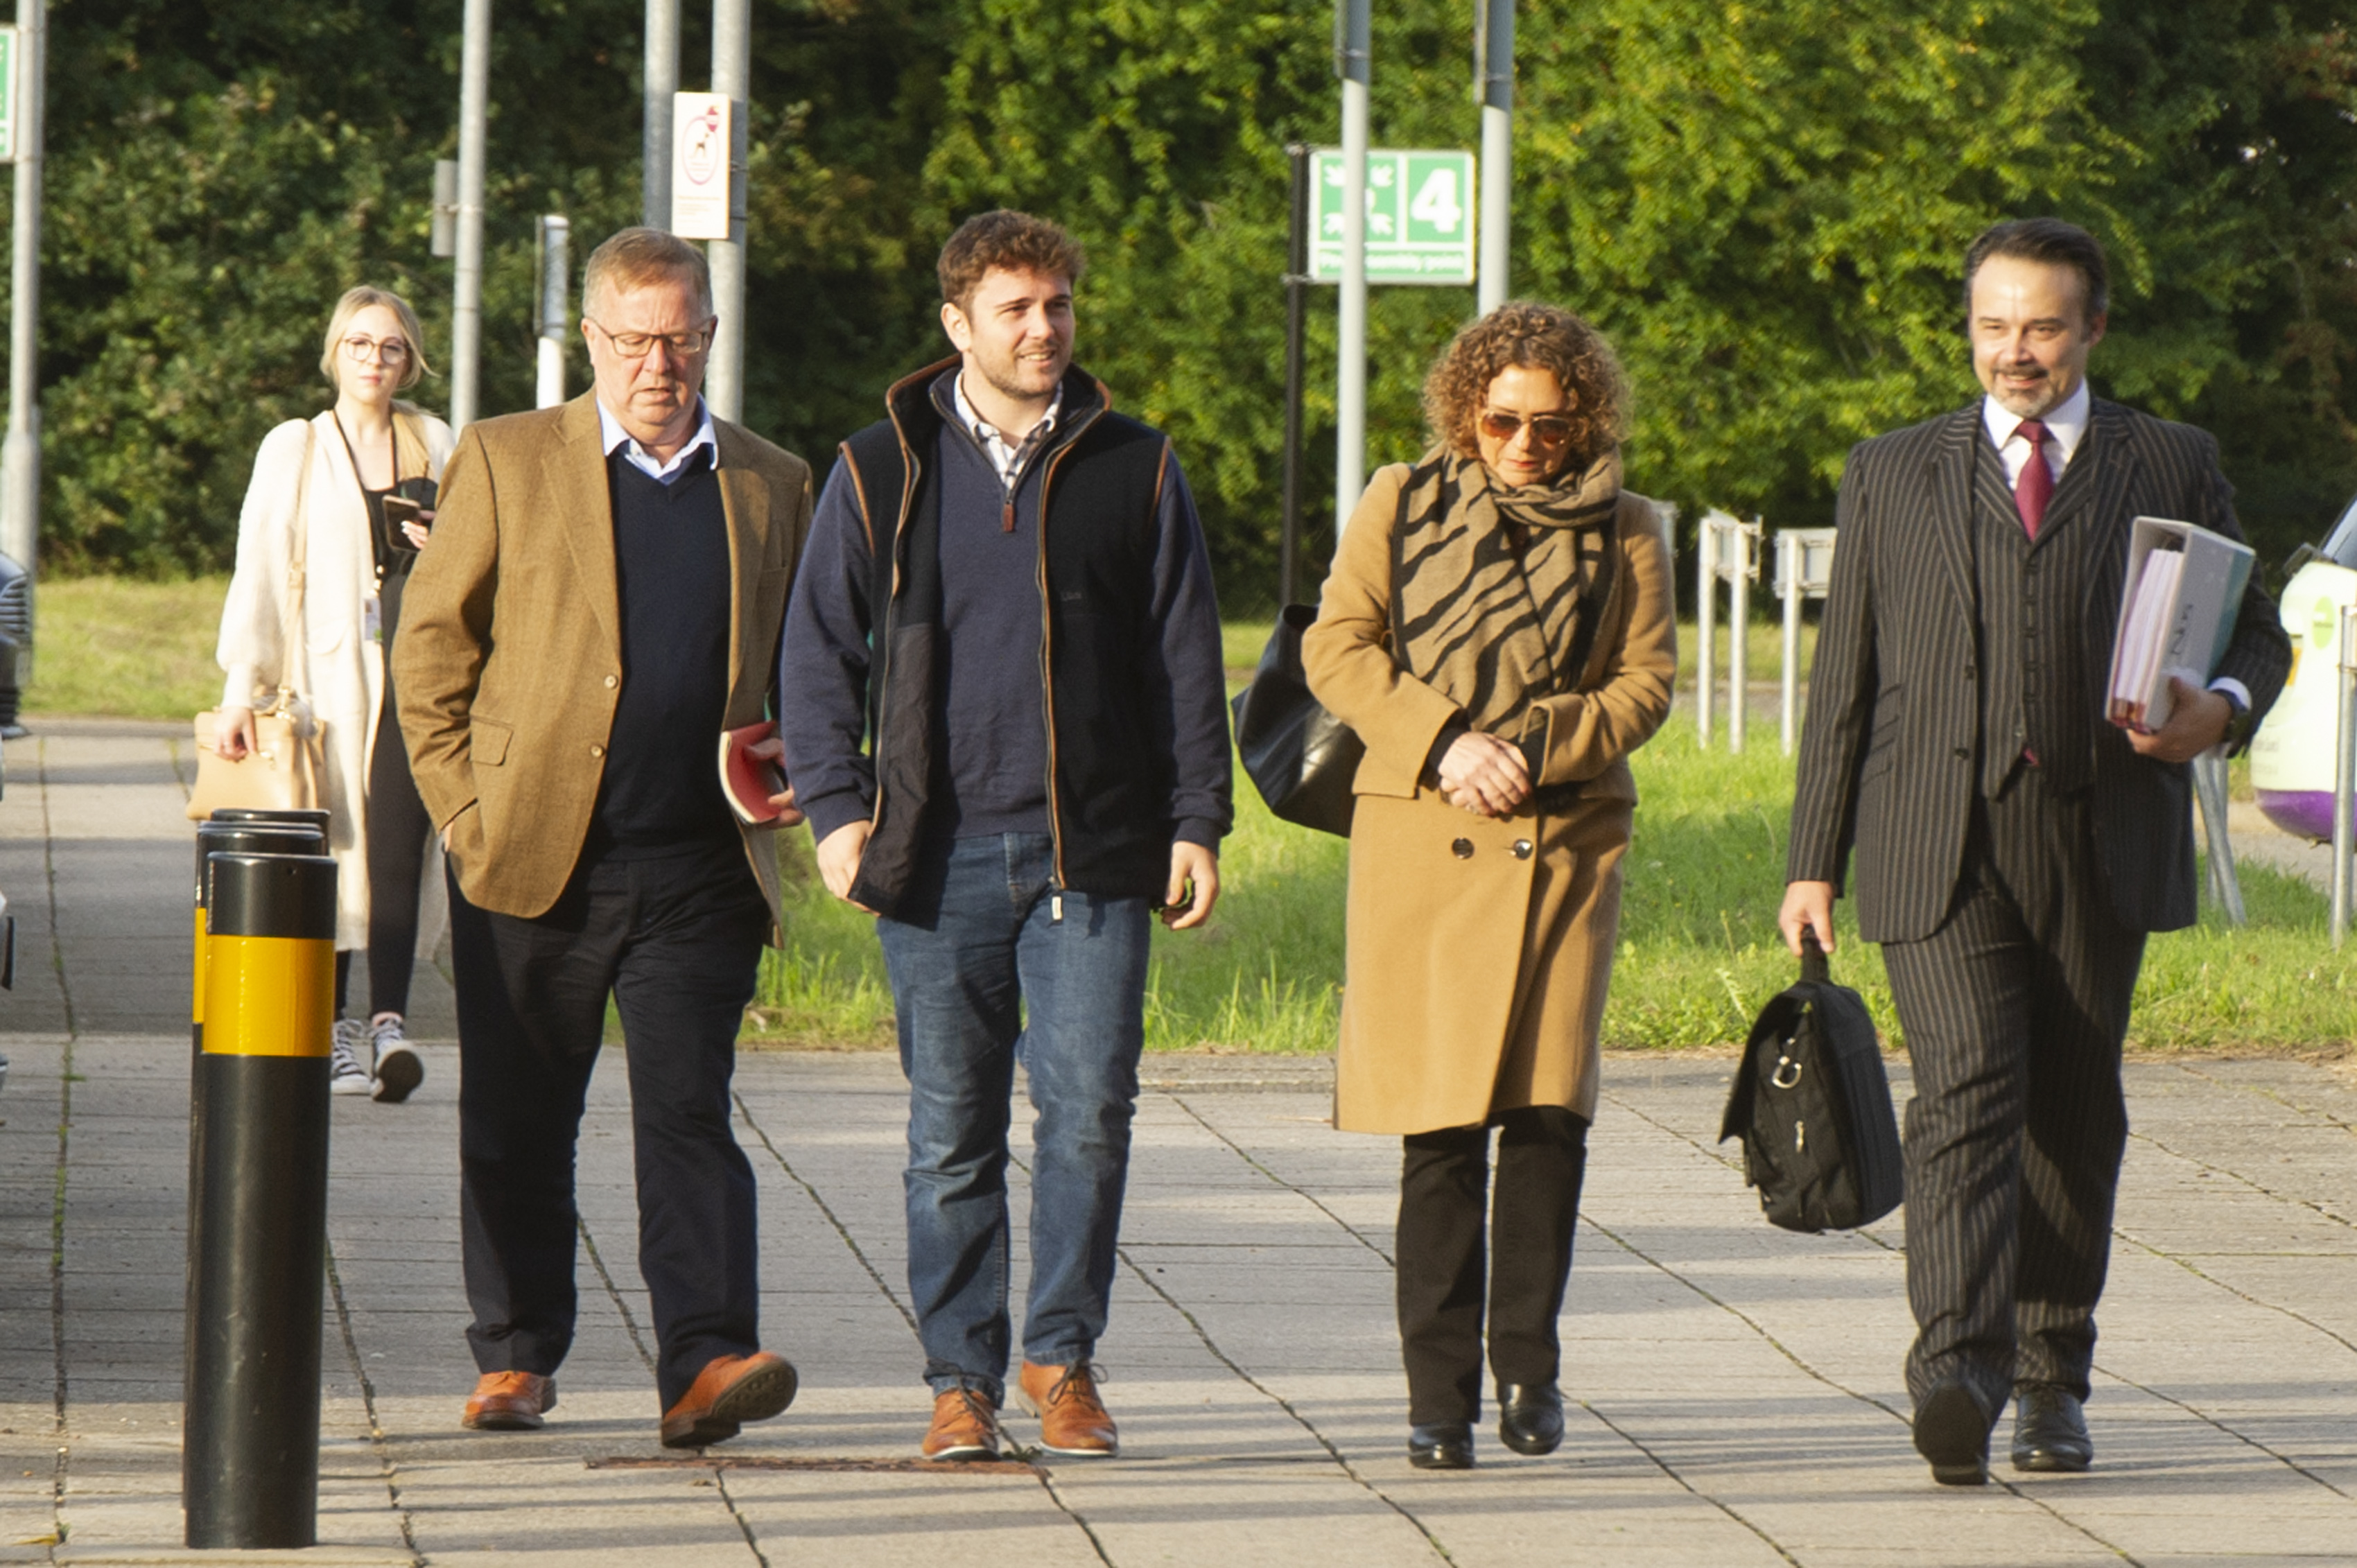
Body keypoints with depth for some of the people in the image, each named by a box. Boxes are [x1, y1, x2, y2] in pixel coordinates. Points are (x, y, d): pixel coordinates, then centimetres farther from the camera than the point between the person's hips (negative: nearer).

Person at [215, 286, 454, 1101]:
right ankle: (334, 1026, 9)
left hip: (415, 666, 1)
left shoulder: (437, 445, 14)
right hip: (329, 673, -1)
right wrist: (242, 688, -7)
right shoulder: (295, 450, 7)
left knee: (398, 843, -13)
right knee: (330, 847, 0)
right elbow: (257, 569, 2)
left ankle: (389, 1022, -18)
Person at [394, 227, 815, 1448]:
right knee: (517, 1126, 6)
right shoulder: (506, 462, 5)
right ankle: (516, 1357, 18)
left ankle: (705, 1364, -15)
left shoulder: (772, 486, 12)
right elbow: (430, 649, 5)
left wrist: (785, 785, 3)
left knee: (689, 1114, -8)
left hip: (699, 871, 0)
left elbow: (796, 671, 21)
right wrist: (465, 811, -3)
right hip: (533, 863, 0)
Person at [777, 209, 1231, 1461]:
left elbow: (1186, 660, 11)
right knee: (952, 1134, 3)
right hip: (940, 853, 0)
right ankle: (961, 1376, 11)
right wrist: (836, 808, -1)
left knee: (1089, 1112, -6)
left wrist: (1196, 824, 5)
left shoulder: (1135, 470, 9)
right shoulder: (881, 474, 7)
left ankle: (1061, 1356, 8)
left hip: (1094, 853, 0)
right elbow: (819, 652, 9)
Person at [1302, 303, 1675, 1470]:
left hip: (1563, 842, 1)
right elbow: (1338, 650, 4)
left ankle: (1528, 1364, 8)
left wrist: (1533, 747, -9)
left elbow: (1645, 684, 6)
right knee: (1441, 1130, -4)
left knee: (1550, 1111, -8)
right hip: (1421, 843, -1)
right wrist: (1445, 742, -9)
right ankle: (1439, 1395, 1)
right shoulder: (1400, 505, 10)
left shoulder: (1625, 532, 10)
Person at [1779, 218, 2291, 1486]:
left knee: (2074, 1112, 7)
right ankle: (1957, 1373, -29)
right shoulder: (1891, 476, 14)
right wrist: (1813, 861, 8)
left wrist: (2226, 706, -10)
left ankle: (2051, 1377, 20)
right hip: (1938, 845, -1)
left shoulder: (2170, 469, 12)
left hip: (2101, 847, 1)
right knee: (1966, 1093, -16)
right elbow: (1845, 676, 13)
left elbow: (2255, 632, 15)